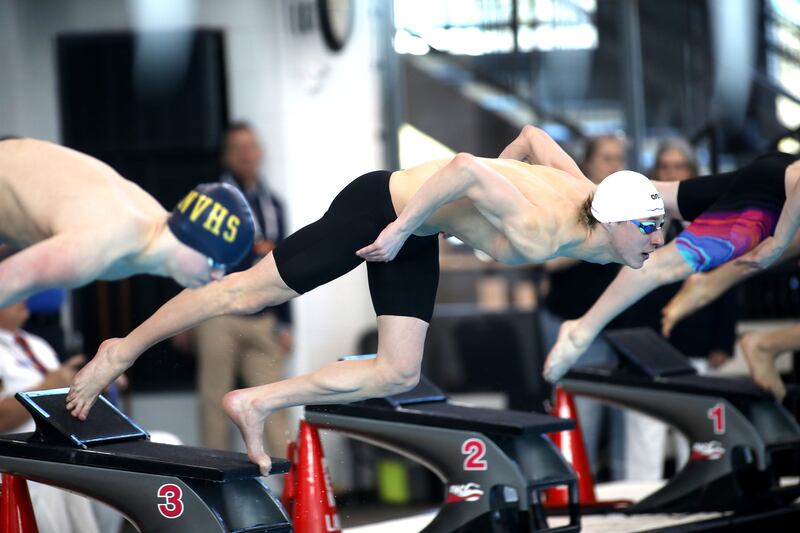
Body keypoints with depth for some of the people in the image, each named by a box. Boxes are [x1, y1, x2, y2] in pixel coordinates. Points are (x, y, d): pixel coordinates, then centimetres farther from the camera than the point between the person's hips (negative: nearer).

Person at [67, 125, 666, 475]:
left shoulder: (585, 189, -9)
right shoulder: (537, 236, -34)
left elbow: (533, 135, 7)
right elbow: (466, 166, -46)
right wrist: (403, 228, -35)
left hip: (416, 232, 9)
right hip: (381, 208, -9)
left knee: (398, 375, 6)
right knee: (249, 293, 3)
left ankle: (255, 404, 14)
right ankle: (123, 351, 20)